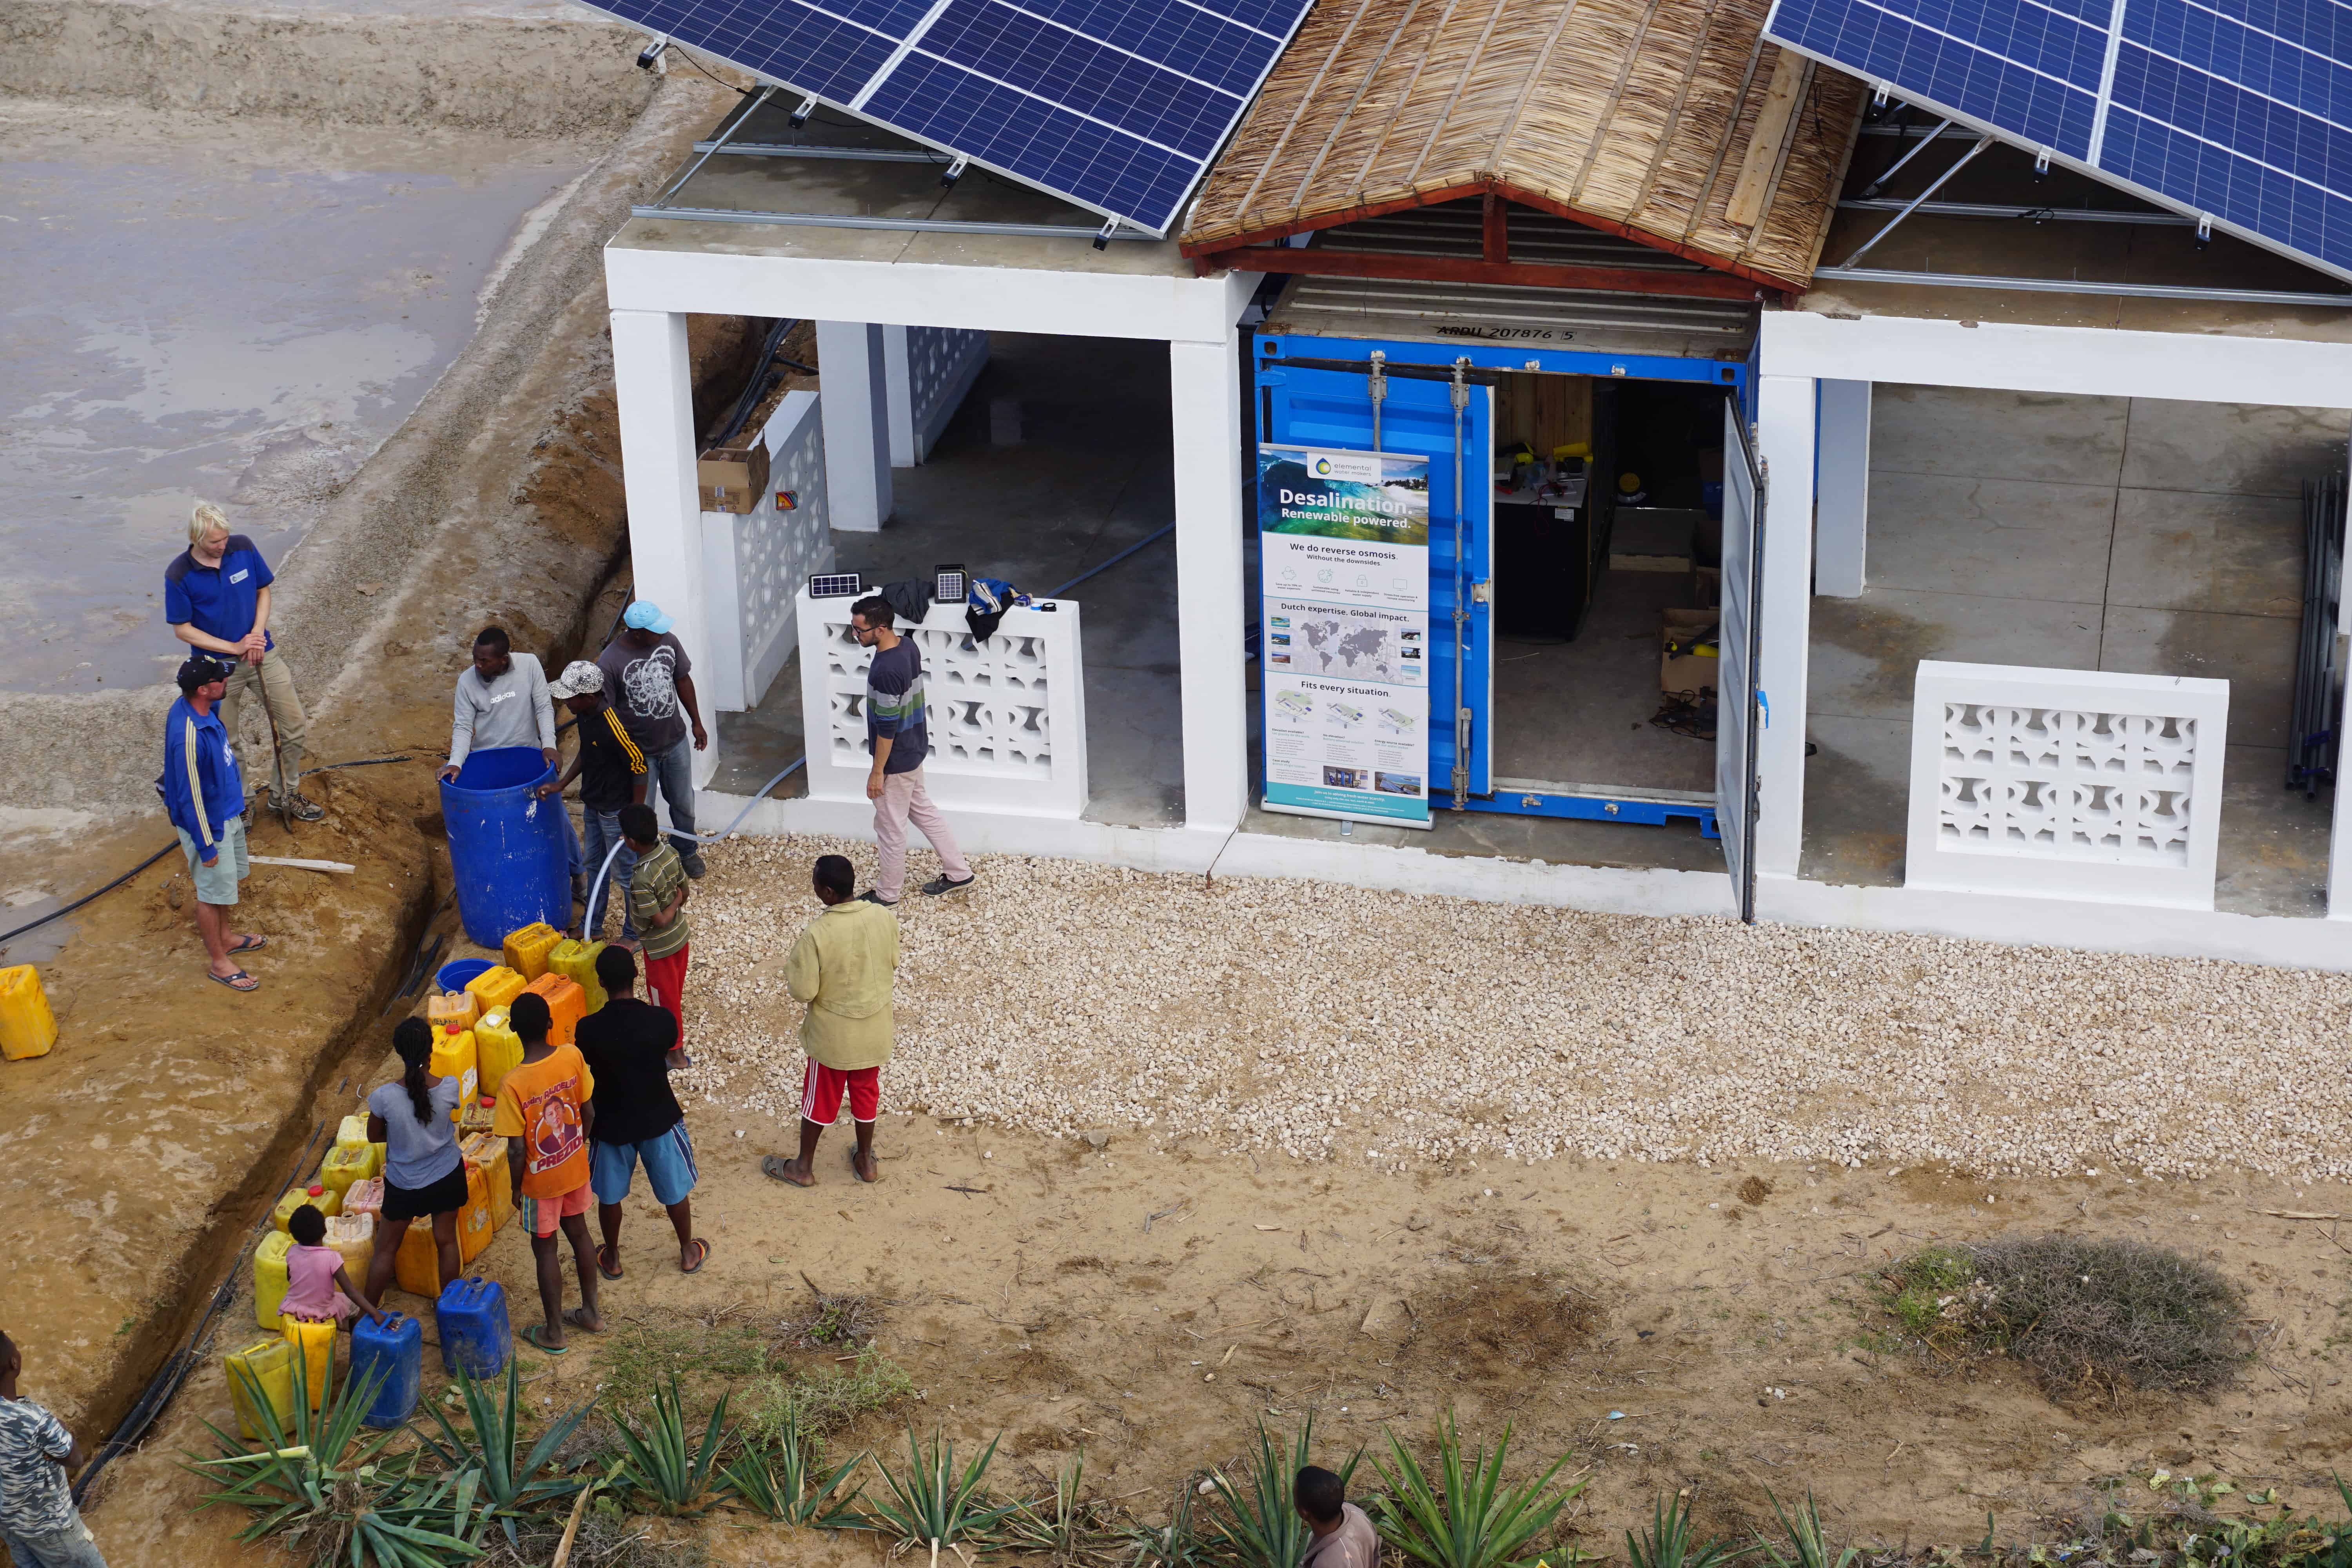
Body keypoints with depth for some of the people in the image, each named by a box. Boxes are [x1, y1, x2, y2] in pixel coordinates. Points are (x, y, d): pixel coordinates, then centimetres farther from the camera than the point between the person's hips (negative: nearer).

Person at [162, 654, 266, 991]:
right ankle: (219, 962, 27)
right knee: (213, 891, 10)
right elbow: (190, 797, -28)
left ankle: (225, 937, 48)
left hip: (228, 811, 9)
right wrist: (206, 846, -20)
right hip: (209, 823, -9)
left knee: (228, 879, 26)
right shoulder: (189, 738, -37)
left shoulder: (205, 709, -11)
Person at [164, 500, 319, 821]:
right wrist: (235, 648, -16)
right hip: (219, 666, -3)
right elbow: (182, 629, -11)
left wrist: (258, 633, -10)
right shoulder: (179, 575, -17)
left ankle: (284, 795, 26)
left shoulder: (243, 548, -8)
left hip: (264, 654, 3)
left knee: (294, 726, 6)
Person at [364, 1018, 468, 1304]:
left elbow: (374, 1136, -8)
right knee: (446, 1242, 21)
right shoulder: (450, 1088, -22)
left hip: (404, 1185, -1)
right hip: (447, 1177, 1)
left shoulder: (385, 1097, -27)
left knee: (386, 1250, 17)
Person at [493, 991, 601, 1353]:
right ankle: (590, 1312, 41)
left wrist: (516, 1188, -5)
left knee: (545, 1249, 14)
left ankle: (554, 1332, 28)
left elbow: (517, 1150, -23)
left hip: (541, 1179, -4)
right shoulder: (572, 1057, -17)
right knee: (579, 1233, 25)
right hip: (576, 1168, 5)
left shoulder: (514, 1084, -30)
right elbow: (589, 1113, -3)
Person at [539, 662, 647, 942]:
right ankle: (591, 928, 41)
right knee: (594, 866, 24)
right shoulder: (585, 715, -5)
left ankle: (634, 934, 26)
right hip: (592, 806, 9)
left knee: (625, 873, 8)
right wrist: (562, 784, 7)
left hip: (617, 811, -9)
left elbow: (639, 767, -24)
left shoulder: (613, 727, -32)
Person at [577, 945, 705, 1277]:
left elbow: (581, 1070, -4)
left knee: (609, 1195, 24)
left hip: (611, 1123, 0)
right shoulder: (660, 1020, -21)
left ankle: (612, 1259, 42)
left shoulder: (589, 1029, -22)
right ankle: (689, 1253, 41)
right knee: (675, 1190, 23)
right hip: (659, 1119, 0)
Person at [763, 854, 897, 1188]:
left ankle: (804, 1167, 35)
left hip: (832, 1033, -4)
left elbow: (804, 991, -22)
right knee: (866, 1092, 25)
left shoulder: (817, 935, -30)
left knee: (820, 1098, 17)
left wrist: (792, 968, -3)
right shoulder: (885, 917, -16)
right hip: (874, 1028, 4)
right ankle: (865, 1160, 42)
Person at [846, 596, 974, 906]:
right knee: (923, 810, 24)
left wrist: (878, 771, -16)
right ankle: (958, 873, 34)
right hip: (914, 748, 9)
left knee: (890, 827, 9)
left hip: (896, 760, -9)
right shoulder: (908, 646, -3)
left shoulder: (886, 671, -32)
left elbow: (886, 727, -26)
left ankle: (887, 893, 26)